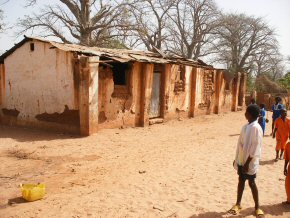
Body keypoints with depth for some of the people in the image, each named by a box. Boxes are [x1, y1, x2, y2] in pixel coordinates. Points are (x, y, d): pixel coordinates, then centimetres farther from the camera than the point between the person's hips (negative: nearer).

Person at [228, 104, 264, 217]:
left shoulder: (256, 127, -19)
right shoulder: (246, 126, 7)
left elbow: (255, 147, -21)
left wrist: (247, 162, -19)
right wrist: (236, 158, 15)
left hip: (250, 161, -7)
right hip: (241, 159, 7)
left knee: (251, 183, 5)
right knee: (241, 181, 15)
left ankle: (257, 207, 22)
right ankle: (238, 204, 28)